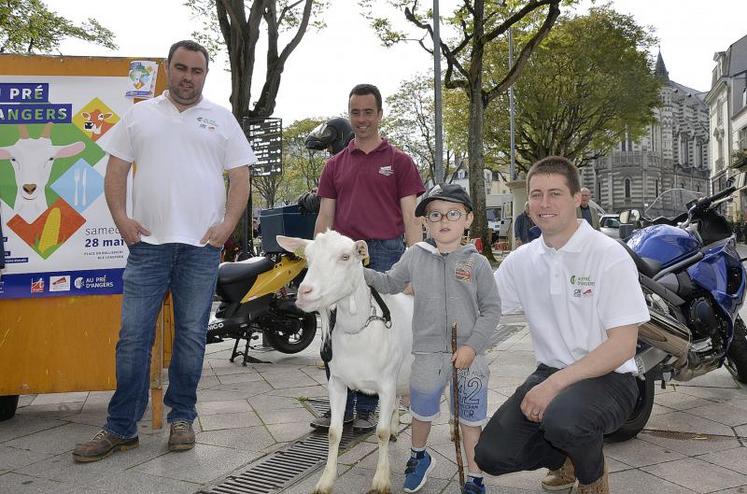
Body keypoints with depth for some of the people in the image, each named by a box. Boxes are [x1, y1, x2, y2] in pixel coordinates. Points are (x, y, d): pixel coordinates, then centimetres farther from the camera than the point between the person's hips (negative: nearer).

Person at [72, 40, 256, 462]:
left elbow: (240, 178, 6)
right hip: (147, 241, 1)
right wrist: (121, 217, -3)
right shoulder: (140, 115, 12)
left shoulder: (222, 119, 10)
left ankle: (182, 418, 19)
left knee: (191, 336, 6)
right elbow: (116, 170, 11)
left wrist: (228, 224, -7)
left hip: (201, 245, 0)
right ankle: (121, 428, 9)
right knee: (133, 336, 0)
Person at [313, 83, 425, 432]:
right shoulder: (335, 165, 15)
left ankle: (367, 409, 16)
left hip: (385, 253, -3)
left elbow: (411, 216, 1)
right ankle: (340, 407, 18)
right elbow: (325, 217, 14)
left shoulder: (399, 161, 6)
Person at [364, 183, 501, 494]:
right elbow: (391, 284, 14)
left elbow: (491, 309, -4)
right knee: (421, 411, 19)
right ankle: (419, 457, 48)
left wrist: (472, 346, -13)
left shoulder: (477, 262, -5)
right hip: (428, 353, 2)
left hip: (469, 354, -1)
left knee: (471, 419, 11)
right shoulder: (415, 256, 0)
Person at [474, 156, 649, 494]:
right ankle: (566, 457, 22)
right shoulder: (522, 260, 4)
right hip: (549, 374, 5)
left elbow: (622, 345, -17)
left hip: (607, 377, -5)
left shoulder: (609, 256, -13)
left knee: (562, 417, -36)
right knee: (490, 455, -8)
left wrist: (555, 384, -25)